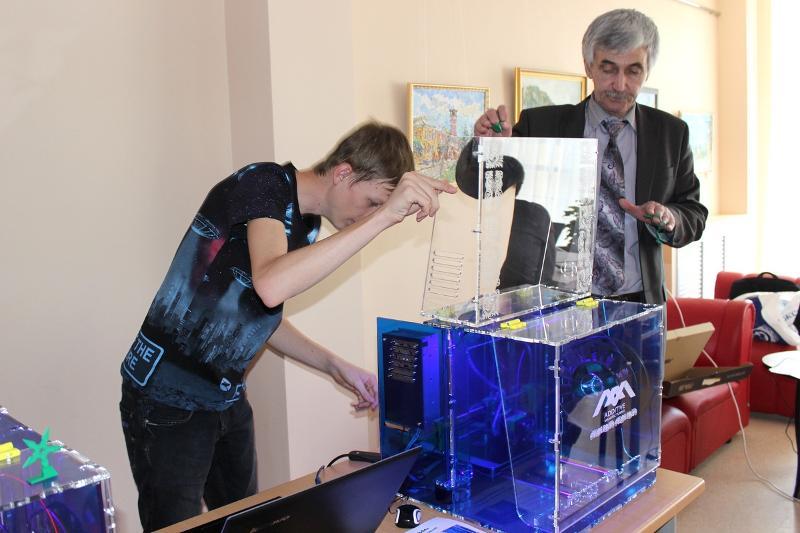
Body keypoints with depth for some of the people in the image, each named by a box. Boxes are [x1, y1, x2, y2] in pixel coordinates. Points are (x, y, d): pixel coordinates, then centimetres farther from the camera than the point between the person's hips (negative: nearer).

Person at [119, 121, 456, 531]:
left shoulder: (307, 226, 7)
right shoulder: (264, 183, -18)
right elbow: (271, 285, -38)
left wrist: (336, 367, 7)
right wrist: (385, 214, -39)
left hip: (227, 399, 8)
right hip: (167, 402, -8)